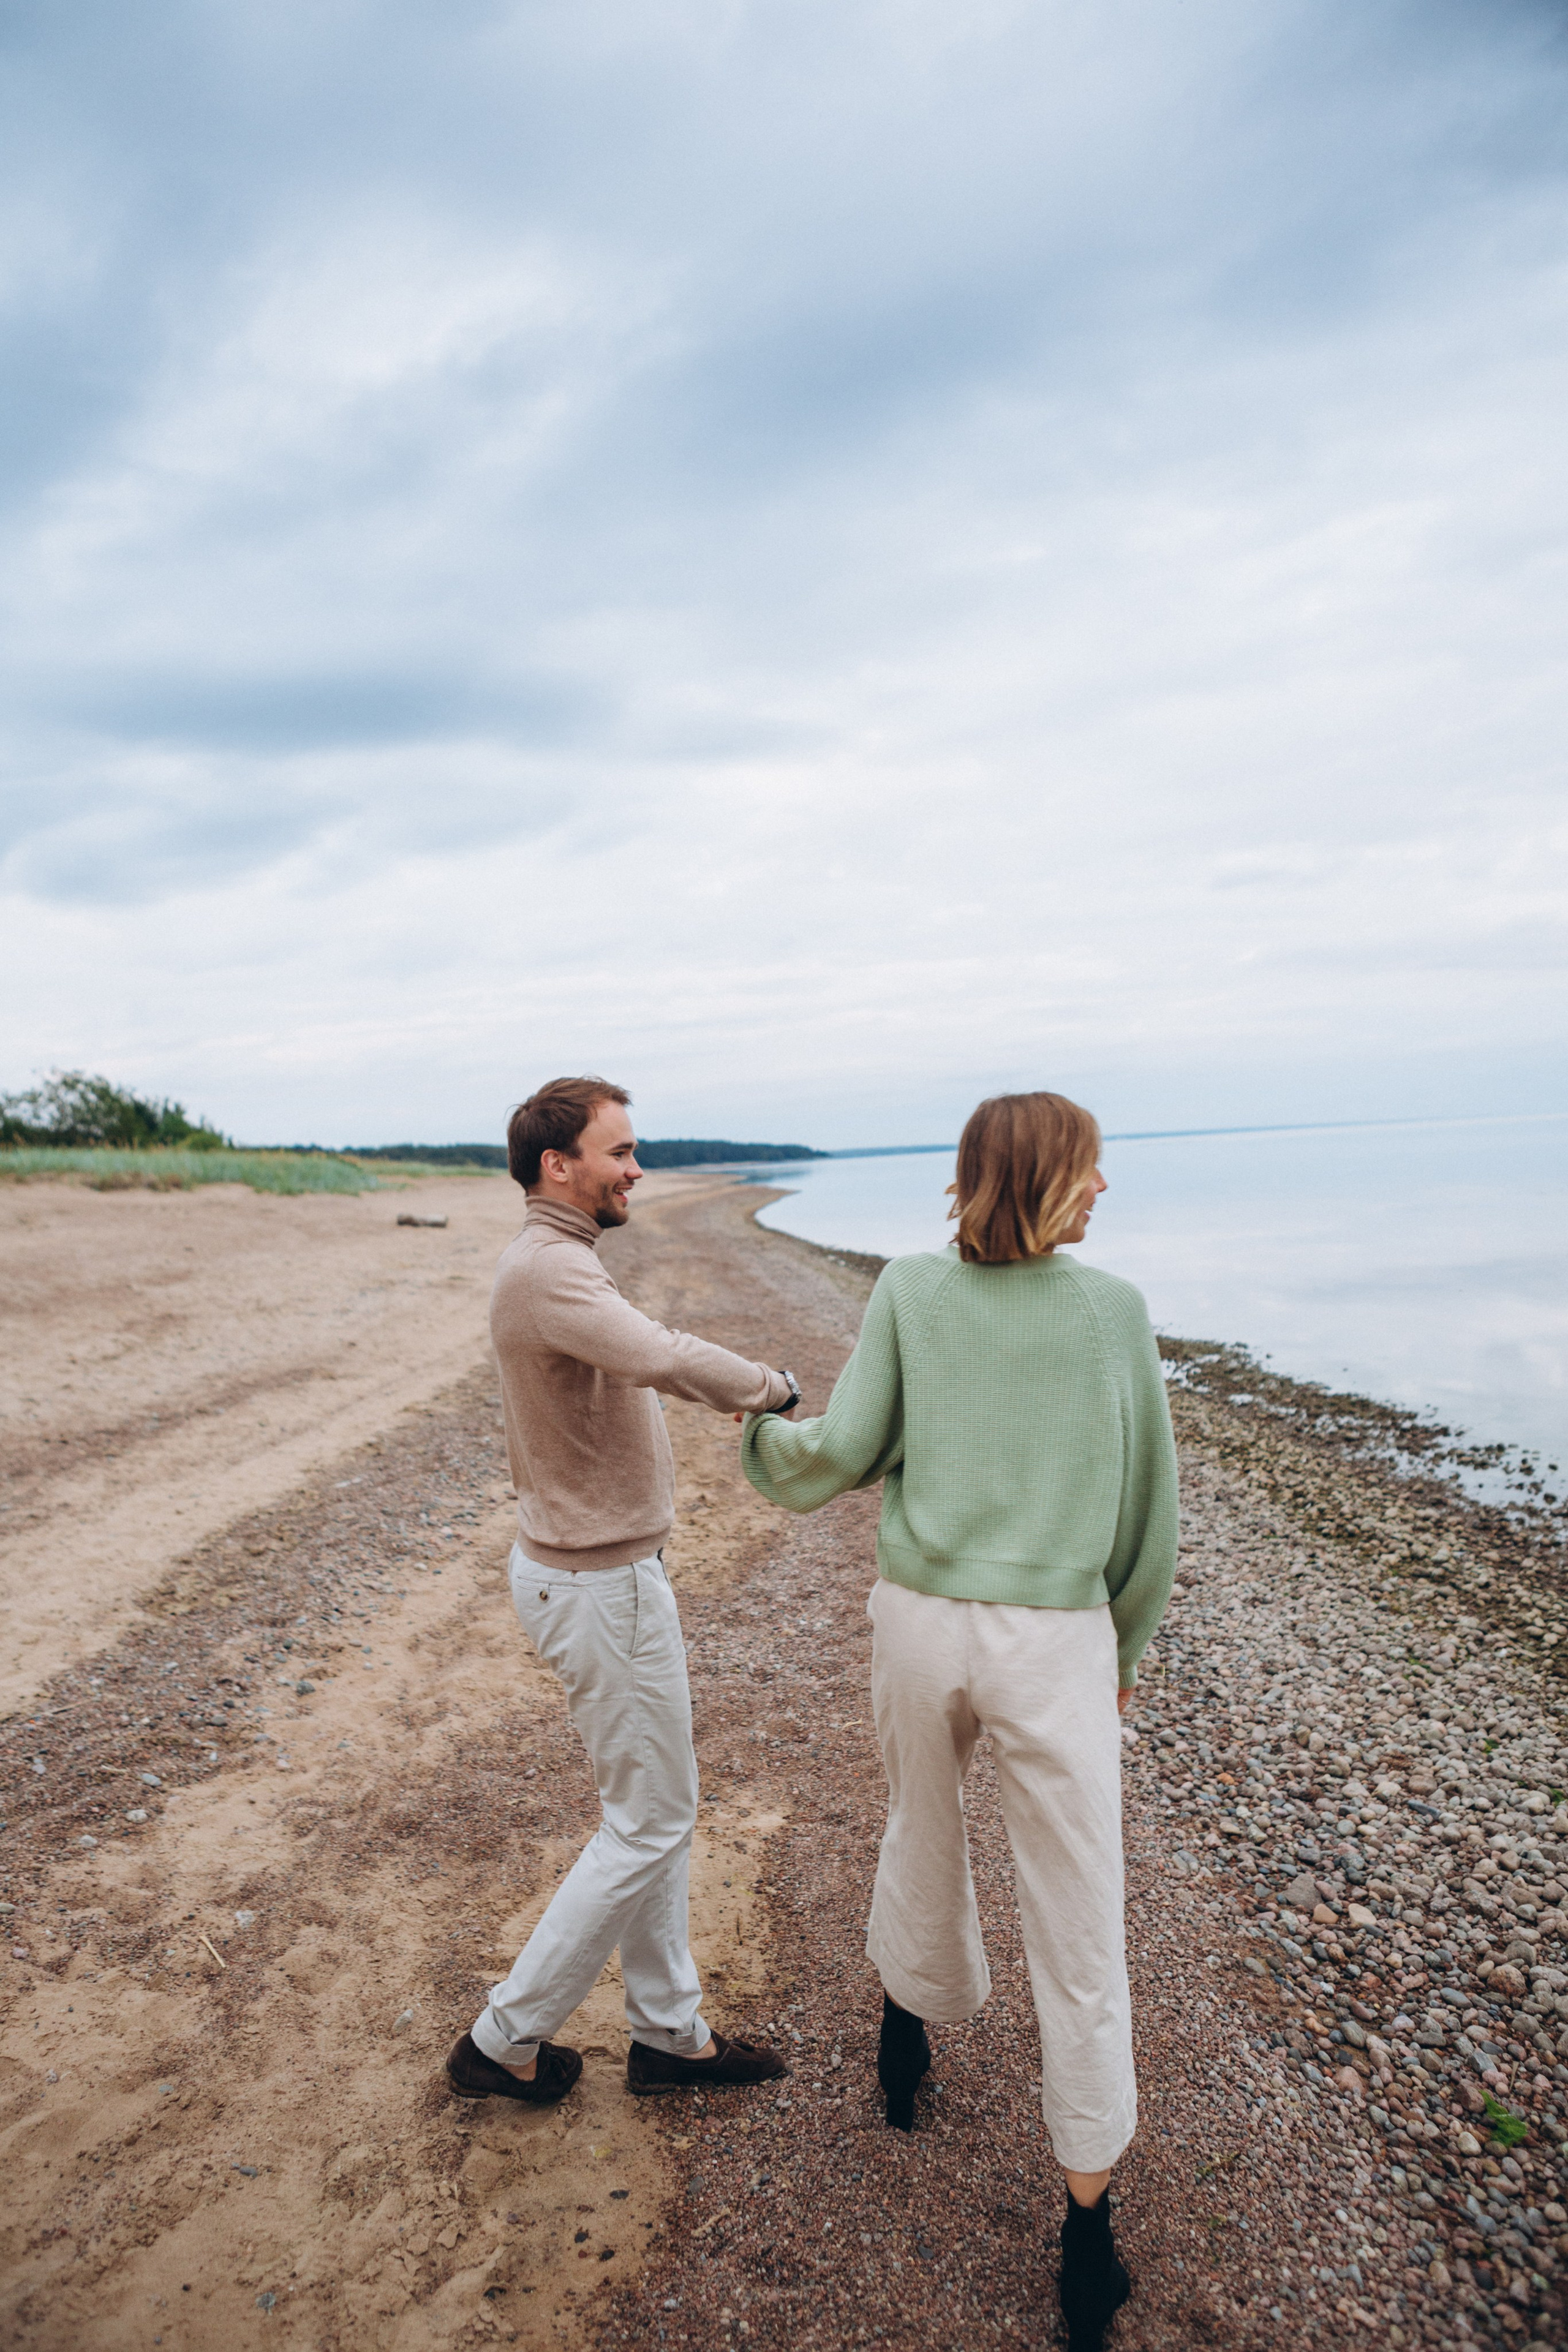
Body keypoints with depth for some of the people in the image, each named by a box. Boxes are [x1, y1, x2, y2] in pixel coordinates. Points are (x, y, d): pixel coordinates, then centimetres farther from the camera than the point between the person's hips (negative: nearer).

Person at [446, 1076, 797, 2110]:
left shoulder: (554, 1265, 9)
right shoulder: (549, 1269, -25)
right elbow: (664, 1357, -39)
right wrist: (772, 1386, -23)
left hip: (591, 1563, 10)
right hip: (603, 1584, -10)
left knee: (653, 1811, 19)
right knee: (652, 1821, 6)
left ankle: (670, 2033, 34)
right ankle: (507, 2039, 22)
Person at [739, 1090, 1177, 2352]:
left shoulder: (912, 1288, -5)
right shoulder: (1116, 1308, -6)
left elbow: (844, 1452, -7)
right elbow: (1150, 1507, 1)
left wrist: (764, 1437, 15)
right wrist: (1128, 1645, 15)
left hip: (922, 1623, 3)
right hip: (1057, 1643, -2)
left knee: (924, 1827, 30)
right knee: (1079, 1932, 11)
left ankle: (911, 2044, 52)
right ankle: (1088, 2233, 24)